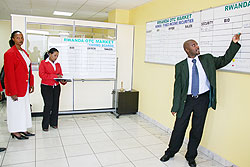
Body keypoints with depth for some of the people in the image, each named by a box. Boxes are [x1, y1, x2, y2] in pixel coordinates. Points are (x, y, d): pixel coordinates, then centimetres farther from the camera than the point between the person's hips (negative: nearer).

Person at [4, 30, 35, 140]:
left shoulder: (24, 52, 13)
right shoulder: (10, 53, -13)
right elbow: (9, 73, -17)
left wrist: (31, 84, 10)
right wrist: (13, 92, -20)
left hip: (25, 87, 8)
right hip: (15, 87, -8)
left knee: (25, 107, 13)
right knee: (16, 108, 2)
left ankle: (23, 129, 25)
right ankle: (15, 132, 16)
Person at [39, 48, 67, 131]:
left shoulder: (57, 64, 14)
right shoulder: (43, 63, -1)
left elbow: (60, 74, 14)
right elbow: (42, 74, -12)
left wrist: (63, 81, -9)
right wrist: (55, 76, -18)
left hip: (56, 87, 5)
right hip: (46, 87, -5)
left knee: (55, 105, 5)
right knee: (48, 105, -9)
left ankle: (53, 123, 18)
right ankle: (45, 125, 2)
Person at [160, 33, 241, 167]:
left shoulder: (208, 59, 5)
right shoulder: (180, 66, -3)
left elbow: (224, 60, 14)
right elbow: (177, 87, -3)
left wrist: (234, 43, 2)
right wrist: (175, 107, -6)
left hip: (203, 99, 2)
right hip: (187, 100, -1)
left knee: (197, 130, 11)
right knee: (179, 128, 7)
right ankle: (170, 152, 30)